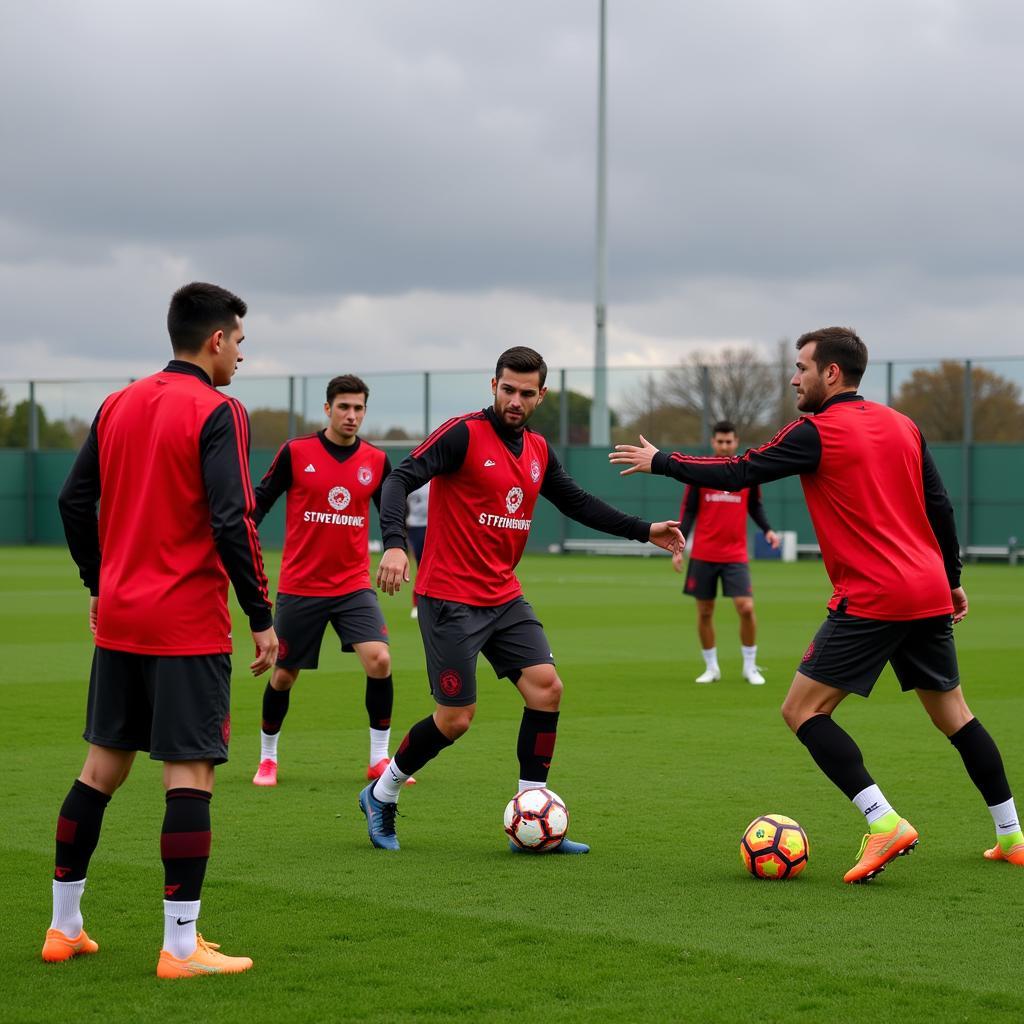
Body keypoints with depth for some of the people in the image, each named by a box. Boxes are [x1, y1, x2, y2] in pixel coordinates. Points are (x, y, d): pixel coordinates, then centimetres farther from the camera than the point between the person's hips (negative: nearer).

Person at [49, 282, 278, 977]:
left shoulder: (117, 406, 10)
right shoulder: (216, 413, -11)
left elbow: (74, 502, 13)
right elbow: (232, 523, -17)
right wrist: (262, 617, -11)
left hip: (117, 620, 7)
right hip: (188, 626, -7)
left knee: (103, 765, 15)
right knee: (190, 775, -4)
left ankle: (64, 926, 20)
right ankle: (181, 947, -5)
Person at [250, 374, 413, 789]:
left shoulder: (376, 461, 2)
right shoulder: (295, 452, -5)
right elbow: (260, 501, 1)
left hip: (354, 586, 1)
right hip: (299, 587, -1)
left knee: (379, 661, -17)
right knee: (284, 676, 7)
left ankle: (379, 758, -3)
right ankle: (267, 758, 29)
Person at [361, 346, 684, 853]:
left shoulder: (538, 450, 10)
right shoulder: (464, 433, -12)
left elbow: (577, 502, 22)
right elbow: (400, 480, -20)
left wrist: (644, 530, 16)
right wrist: (395, 544, -36)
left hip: (504, 598, 7)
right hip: (450, 598, -7)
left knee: (546, 688, -6)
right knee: (455, 718, -6)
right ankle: (382, 795, 19)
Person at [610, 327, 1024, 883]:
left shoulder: (816, 433, -7)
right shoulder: (902, 426, 13)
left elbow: (736, 473, -5)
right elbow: (940, 506, 16)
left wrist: (659, 461, 7)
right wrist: (952, 581, 25)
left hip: (872, 599, -8)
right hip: (930, 594, 8)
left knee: (802, 710, -3)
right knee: (953, 712, 18)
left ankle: (883, 822, -16)